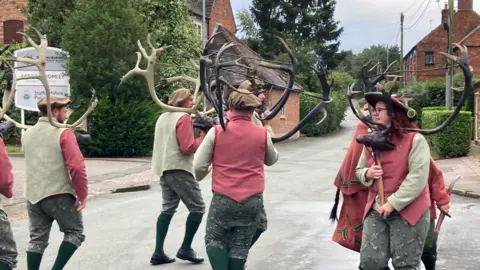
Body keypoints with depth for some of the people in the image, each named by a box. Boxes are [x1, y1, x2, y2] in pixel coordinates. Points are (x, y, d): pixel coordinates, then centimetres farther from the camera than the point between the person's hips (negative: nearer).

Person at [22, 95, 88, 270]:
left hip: (33, 196, 6)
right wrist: (82, 194, -9)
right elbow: (76, 166, -17)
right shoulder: (63, 133, -11)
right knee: (74, 232, 9)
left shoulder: (27, 134, 11)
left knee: (37, 239, 11)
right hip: (59, 194, -6)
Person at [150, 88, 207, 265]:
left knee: (168, 209, 11)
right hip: (179, 169, -9)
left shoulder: (163, 117, 17)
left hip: (164, 168, 9)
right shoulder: (184, 118, -11)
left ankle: (158, 252, 7)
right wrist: (203, 136, -6)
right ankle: (185, 249, -1)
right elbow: (188, 147, -18)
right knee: (197, 208, -1)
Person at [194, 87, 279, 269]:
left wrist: (200, 176, 21)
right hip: (253, 200, 2)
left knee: (214, 240, 16)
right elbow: (272, 160, 19)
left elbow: (199, 165, -2)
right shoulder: (263, 134, -1)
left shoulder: (216, 131, -5)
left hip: (223, 198, -1)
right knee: (240, 246, 10)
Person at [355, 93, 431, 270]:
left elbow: (418, 177, -17)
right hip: (375, 210, 5)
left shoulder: (414, 139, -9)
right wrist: (367, 174, -6)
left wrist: (393, 203, -19)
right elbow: (359, 170, 20)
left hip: (408, 211, -5)